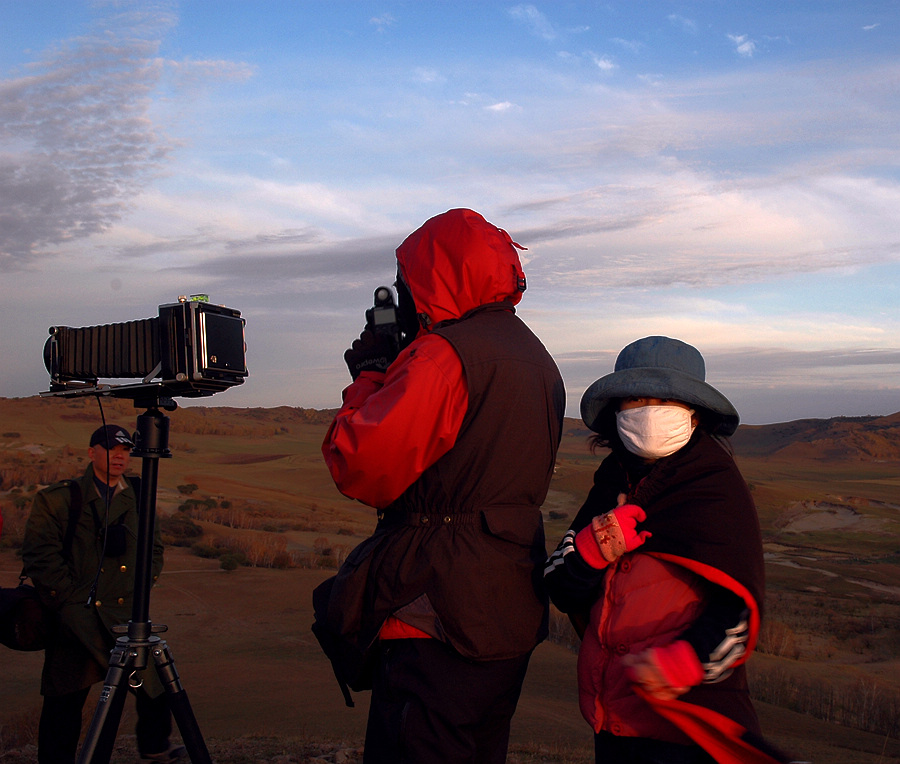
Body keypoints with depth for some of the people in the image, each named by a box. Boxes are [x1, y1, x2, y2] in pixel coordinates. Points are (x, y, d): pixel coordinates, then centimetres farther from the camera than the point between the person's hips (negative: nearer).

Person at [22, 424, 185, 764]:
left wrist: (140, 590, 9)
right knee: (64, 703, 3)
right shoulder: (57, 499, -2)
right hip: (74, 618, -4)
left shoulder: (138, 499, 11)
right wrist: (69, 599, -10)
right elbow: (39, 555, -7)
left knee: (156, 680, 6)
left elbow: (155, 549, 21)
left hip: (127, 613, 4)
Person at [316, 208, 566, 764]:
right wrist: (392, 378, 16)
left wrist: (370, 378, -2)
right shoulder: (540, 362, 14)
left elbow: (360, 469, -18)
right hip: (515, 617, 10)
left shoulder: (445, 354, -16)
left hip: (440, 621, -9)